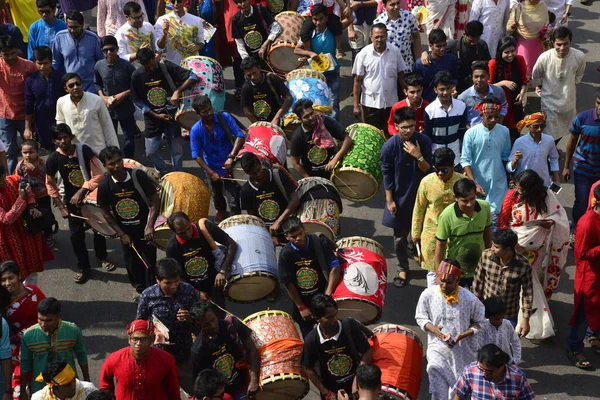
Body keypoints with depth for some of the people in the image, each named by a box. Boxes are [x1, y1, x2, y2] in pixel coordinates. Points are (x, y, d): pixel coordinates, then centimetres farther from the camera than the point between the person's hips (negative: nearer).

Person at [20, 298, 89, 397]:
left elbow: (82, 356, -1)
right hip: (40, 388, 0)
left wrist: (86, 380, 8)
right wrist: (23, 391, 3)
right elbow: (25, 364, -3)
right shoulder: (28, 336, -17)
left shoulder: (73, 331, -17)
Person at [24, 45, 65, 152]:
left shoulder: (61, 78, -5)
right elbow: (29, 106, 4)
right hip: (41, 124, 1)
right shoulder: (31, 80, -2)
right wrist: (27, 128, 3)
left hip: (60, 123, -1)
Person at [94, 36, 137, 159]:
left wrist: (124, 94, -17)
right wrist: (103, 97, -7)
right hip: (108, 109, 2)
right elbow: (97, 84, 7)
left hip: (126, 109, -2)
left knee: (129, 140, 8)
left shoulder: (127, 65, -13)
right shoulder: (99, 66, -7)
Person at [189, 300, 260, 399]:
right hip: (226, 394, -2)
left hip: (247, 384, 2)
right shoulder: (198, 350, -15)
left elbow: (251, 348, -7)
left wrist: (254, 380, -15)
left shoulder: (231, 324, -11)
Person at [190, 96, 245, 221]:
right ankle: (221, 211, 56)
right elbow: (197, 155, -16)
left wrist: (231, 157, -30)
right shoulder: (196, 130, -20)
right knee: (217, 194, 27)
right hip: (213, 167, 2)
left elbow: (240, 136, -21)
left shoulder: (224, 117, -21)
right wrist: (211, 173, -21)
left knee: (233, 196, -6)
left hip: (230, 164, -2)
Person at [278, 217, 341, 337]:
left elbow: (334, 267, -15)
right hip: (302, 301, 1)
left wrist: (328, 294, -23)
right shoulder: (285, 254, -15)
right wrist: (301, 307, -9)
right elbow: (288, 283, -10)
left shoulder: (320, 242, -15)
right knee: (307, 337, 14)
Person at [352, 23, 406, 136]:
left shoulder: (395, 51, -3)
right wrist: (356, 105, -7)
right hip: (370, 103, -2)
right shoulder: (363, 54, -9)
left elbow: (401, 76, 6)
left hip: (391, 103, 2)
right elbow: (357, 80, -5)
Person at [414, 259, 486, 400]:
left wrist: (463, 335, -21)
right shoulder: (427, 295, -13)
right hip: (438, 352, 0)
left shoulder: (469, 299, -16)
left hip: (462, 353, 0)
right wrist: (433, 329, -20)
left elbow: (480, 322, -4)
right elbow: (420, 317, 1)